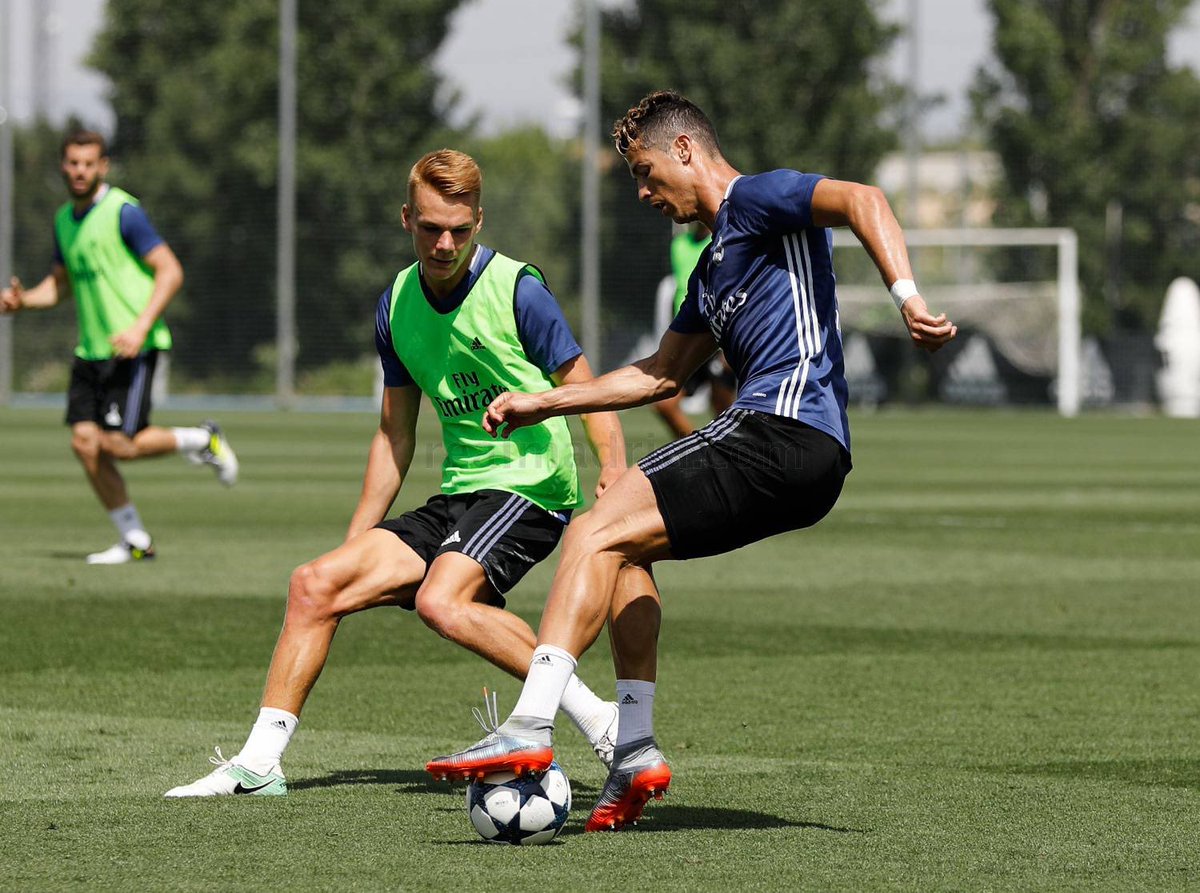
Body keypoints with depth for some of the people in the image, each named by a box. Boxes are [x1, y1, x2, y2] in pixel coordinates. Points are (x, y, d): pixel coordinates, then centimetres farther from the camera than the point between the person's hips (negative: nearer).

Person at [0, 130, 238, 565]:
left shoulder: (123, 211, -11)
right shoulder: (64, 219, 13)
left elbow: (170, 271, -13)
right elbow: (60, 282, 25)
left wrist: (141, 326, -23)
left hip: (132, 348, -7)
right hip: (90, 350, 7)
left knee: (117, 445, -13)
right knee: (85, 442, -3)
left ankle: (200, 440, 12)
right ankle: (135, 541, 8)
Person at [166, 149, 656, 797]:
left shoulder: (517, 289, -11)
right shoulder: (397, 305, 8)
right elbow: (395, 437, 17)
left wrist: (615, 477, -26)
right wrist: (356, 544, 15)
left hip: (530, 487, -7)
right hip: (458, 497, 7)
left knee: (441, 601, -31)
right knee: (315, 585, -2)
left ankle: (601, 723, -25)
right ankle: (259, 763, 2)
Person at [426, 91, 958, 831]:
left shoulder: (757, 200, 0)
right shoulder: (714, 268, 29)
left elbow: (861, 201, -17)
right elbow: (662, 375, 37)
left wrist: (908, 299, -32)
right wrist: (543, 404, 35)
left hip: (784, 430, -10)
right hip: (804, 464, 10)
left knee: (596, 537, -13)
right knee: (619, 549, 20)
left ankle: (530, 729, -24)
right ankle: (635, 752, 11)